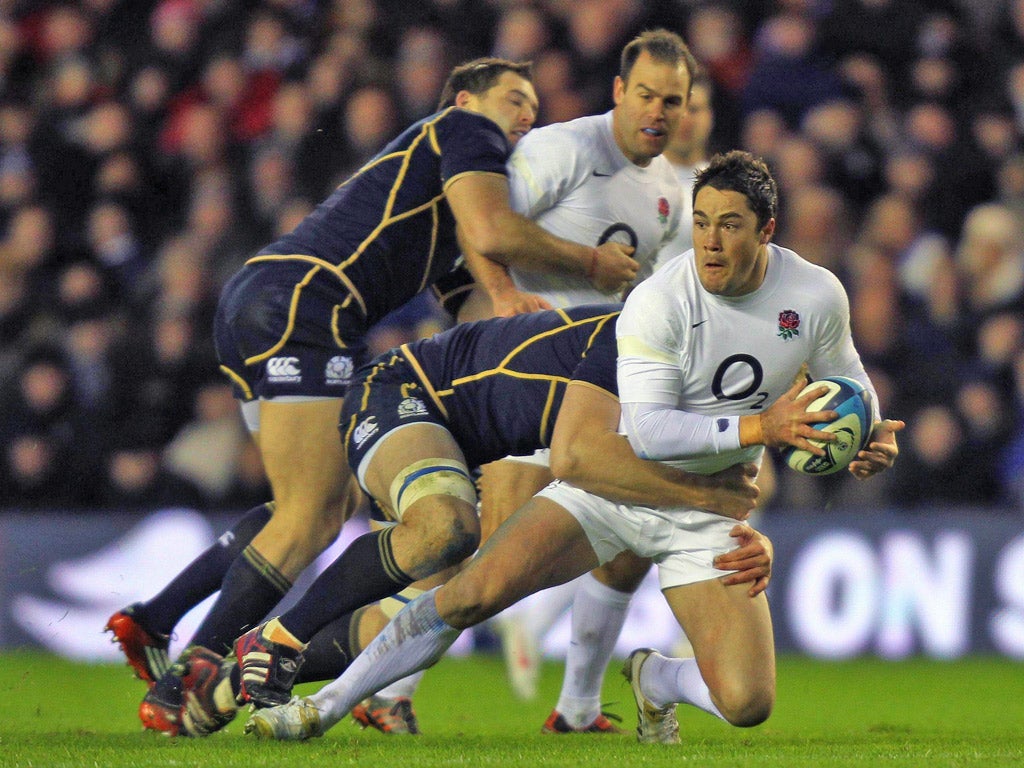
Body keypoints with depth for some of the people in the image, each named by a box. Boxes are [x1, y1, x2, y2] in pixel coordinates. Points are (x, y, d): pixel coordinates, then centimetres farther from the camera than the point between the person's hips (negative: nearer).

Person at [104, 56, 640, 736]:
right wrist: (590, 262, 0)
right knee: (312, 516, -11)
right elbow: (491, 233, -12)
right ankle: (179, 693, -15)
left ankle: (152, 622, 12)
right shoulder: (466, 129, 4)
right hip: (301, 304, -10)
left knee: (337, 501, 16)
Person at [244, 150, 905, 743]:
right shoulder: (657, 303, -20)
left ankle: (655, 680, 21)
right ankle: (324, 707, -9)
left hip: (708, 514, 2)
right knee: (474, 591, -22)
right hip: (615, 482, -2)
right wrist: (757, 428, -34)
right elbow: (646, 430, -26)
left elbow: (844, 384, 12)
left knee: (747, 704, -15)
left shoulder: (818, 295, -8)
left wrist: (870, 438, -9)